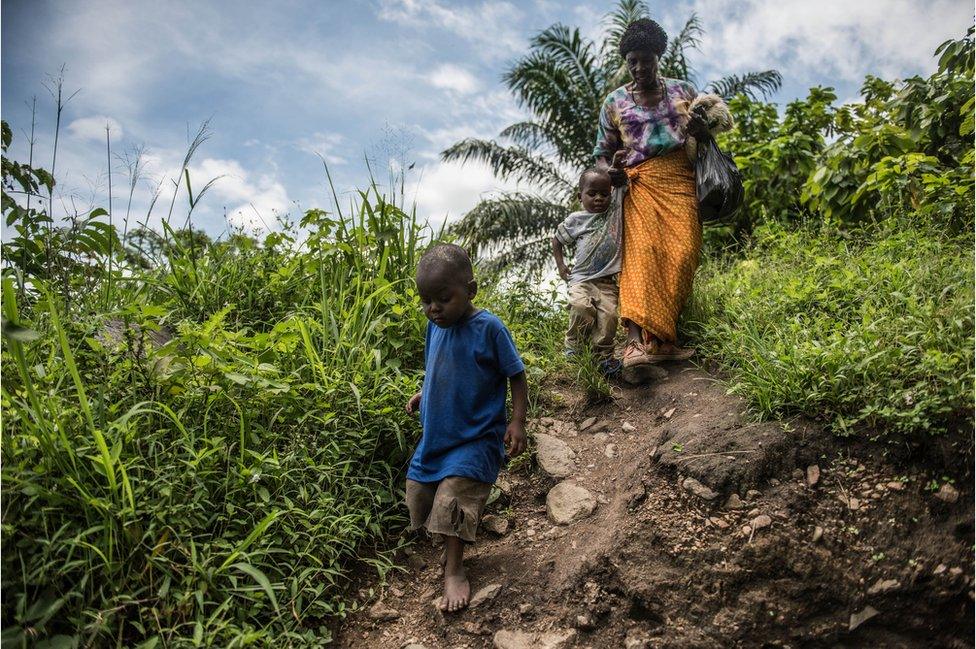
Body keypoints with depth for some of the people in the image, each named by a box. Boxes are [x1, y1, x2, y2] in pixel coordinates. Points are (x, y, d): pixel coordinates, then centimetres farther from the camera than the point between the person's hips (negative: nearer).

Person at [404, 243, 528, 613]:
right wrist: (424, 394, 2)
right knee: (419, 491, 14)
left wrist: (517, 421, -17)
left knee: (453, 499, -12)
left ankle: (454, 572, 6)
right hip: (437, 432, 7)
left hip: (476, 436, -7)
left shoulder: (488, 328, -20)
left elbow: (516, 375, -12)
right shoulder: (435, 326, -2)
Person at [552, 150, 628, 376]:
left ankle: (603, 355, -4)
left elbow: (622, 183, 17)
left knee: (609, 315, -20)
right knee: (582, 308, -27)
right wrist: (561, 266, 10)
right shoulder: (575, 219, 5)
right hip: (581, 279, -1)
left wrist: (617, 164, 0)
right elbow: (557, 240, 17)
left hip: (607, 281, 1)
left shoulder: (614, 208, 8)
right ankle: (574, 346, -4)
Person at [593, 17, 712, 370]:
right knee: (641, 252, -21)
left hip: (680, 179, 2)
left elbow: (710, 128, 23)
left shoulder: (683, 90, 16)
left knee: (683, 252, -15)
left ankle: (660, 336, -10)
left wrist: (700, 128, -2)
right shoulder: (614, 102, 13)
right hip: (640, 182, -2)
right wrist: (608, 169, -7)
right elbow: (602, 150, 17)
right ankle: (637, 340, -32)